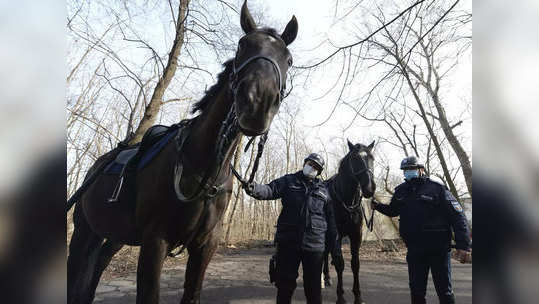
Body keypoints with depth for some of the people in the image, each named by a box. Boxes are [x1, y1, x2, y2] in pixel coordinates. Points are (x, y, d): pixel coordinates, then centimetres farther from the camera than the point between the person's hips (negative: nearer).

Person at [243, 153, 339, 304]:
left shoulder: (323, 190, 9)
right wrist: (254, 188, -34)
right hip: (287, 242, -1)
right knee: (285, 282, 11)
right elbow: (270, 190, -12)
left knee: (313, 286, 13)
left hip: (315, 245, 1)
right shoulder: (288, 181, 4)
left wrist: (334, 246, 7)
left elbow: (331, 220, 11)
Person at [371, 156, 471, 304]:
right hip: (414, 250, 4)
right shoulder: (401, 191, 6)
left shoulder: (437, 188, -8)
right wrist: (378, 206, 1)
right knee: (416, 290, 14)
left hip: (438, 249, -4)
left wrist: (463, 245, -17)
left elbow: (457, 216, -10)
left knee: (444, 291, 9)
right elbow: (392, 211, 21)